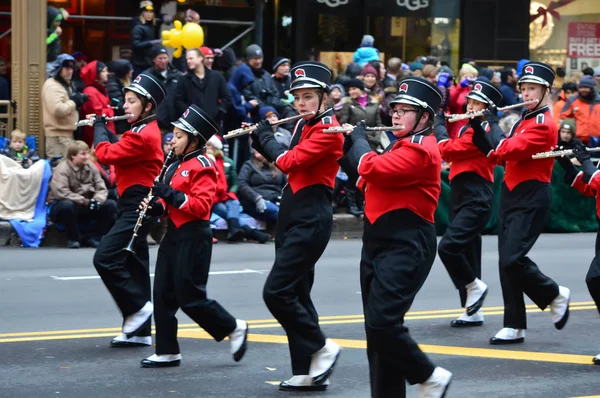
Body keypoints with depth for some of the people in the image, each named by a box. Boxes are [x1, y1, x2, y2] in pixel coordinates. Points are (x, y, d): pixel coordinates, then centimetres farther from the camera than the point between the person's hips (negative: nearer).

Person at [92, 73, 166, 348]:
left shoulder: (144, 135, -19)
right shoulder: (146, 130, 13)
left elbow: (106, 154, -21)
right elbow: (120, 150, 23)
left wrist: (99, 127, -4)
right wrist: (105, 128, 11)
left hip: (137, 205, -11)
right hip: (135, 204, 11)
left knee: (105, 259, -14)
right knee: (135, 264, 11)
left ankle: (137, 308, -3)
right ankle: (139, 331, 14)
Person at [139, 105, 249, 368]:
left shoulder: (201, 166, -12)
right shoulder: (175, 166, 15)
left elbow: (202, 206, -20)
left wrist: (171, 195, -25)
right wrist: (156, 207, 2)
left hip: (193, 237, -9)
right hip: (174, 235, 9)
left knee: (190, 297, -5)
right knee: (163, 294, 5)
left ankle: (234, 329, 13)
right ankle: (167, 352, 10)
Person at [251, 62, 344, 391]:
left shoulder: (328, 129, -14)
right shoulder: (303, 125, 14)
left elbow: (289, 161, -21)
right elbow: (286, 161, 16)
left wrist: (264, 135, -6)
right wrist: (260, 138, 3)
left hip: (311, 219, -10)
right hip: (291, 215, 10)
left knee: (276, 293, -13)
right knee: (296, 295, 9)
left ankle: (322, 349, 1)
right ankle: (308, 372, 13)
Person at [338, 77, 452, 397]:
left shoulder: (421, 149, -13)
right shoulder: (402, 146, 19)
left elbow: (373, 169, -23)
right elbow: (366, 181, 19)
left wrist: (359, 139, -5)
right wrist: (346, 149, 7)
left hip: (406, 248, -10)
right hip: (378, 243, 10)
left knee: (382, 323, -17)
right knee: (378, 328, 8)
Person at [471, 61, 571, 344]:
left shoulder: (543, 124, -12)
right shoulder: (523, 121, 17)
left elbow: (511, 149, -24)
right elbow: (498, 154, 10)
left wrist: (491, 141, -10)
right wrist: (477, 127, -1)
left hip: (531, 199, -9)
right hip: (511, 194, 9)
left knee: (511, 259, -17)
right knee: (507, 261, 5)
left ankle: (556, 295, 7)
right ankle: (514, 326, 9)